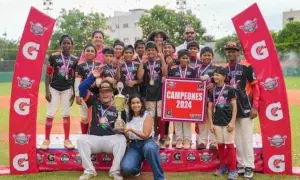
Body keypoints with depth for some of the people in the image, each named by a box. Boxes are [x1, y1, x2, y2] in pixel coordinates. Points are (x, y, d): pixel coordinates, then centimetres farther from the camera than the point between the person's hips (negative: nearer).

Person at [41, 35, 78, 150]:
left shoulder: (75, 59, 0)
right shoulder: (53, 56, -6)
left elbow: (75, 77, 6)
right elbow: (48, 74, -3)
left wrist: (74, 92, 4)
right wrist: (47, 90, -8)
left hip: (67, 89, 2)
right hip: (54, 89, -2)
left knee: (66, 114, 8)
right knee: (50, 114, 0)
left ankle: (67, 139, 16)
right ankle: (47, 139, 11)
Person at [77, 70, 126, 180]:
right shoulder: (95, 102, 7)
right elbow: (82, 88, -4)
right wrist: (93, 77, -12)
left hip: (111, 139, 0)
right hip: (94, 139, 1)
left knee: (122, 139, -30)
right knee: (81, 139, -27)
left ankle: (115, 171, -22)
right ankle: (89, 171, -19)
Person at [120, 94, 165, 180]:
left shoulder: (147, 116, -5)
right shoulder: (129, 117, 8)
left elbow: (145, 135, -10)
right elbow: (128, 137, 11)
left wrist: (131, 129, -19)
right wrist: (123, 131, -10)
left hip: (146, 142, -3)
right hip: (133, 145, 3)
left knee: (150, 148, -44)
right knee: (126, 168, -25)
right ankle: (137, 166, 14)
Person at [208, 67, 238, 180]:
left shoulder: (230, 90, -6)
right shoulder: (212, 91, 6)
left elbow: (234, 106, -7)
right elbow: (210, 108, 9)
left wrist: (232, 122, -13)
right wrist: (211, 123, 4)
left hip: (228, 122, -4)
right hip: (217, 123, 4)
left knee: (230, 145, -3)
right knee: (220, 144, 11)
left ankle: (233, 169, 4)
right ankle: (223, 166, 25)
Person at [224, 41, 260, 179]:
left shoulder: (246, 67, -7)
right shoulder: (225, 69, 8)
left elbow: (255, 87, -7)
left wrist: (255, 107, -12)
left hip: (245, 108, -5)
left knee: (247, 138, -2)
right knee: (237, 139, 11)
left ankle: (249, 167, 6)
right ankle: (241, 165, 20)